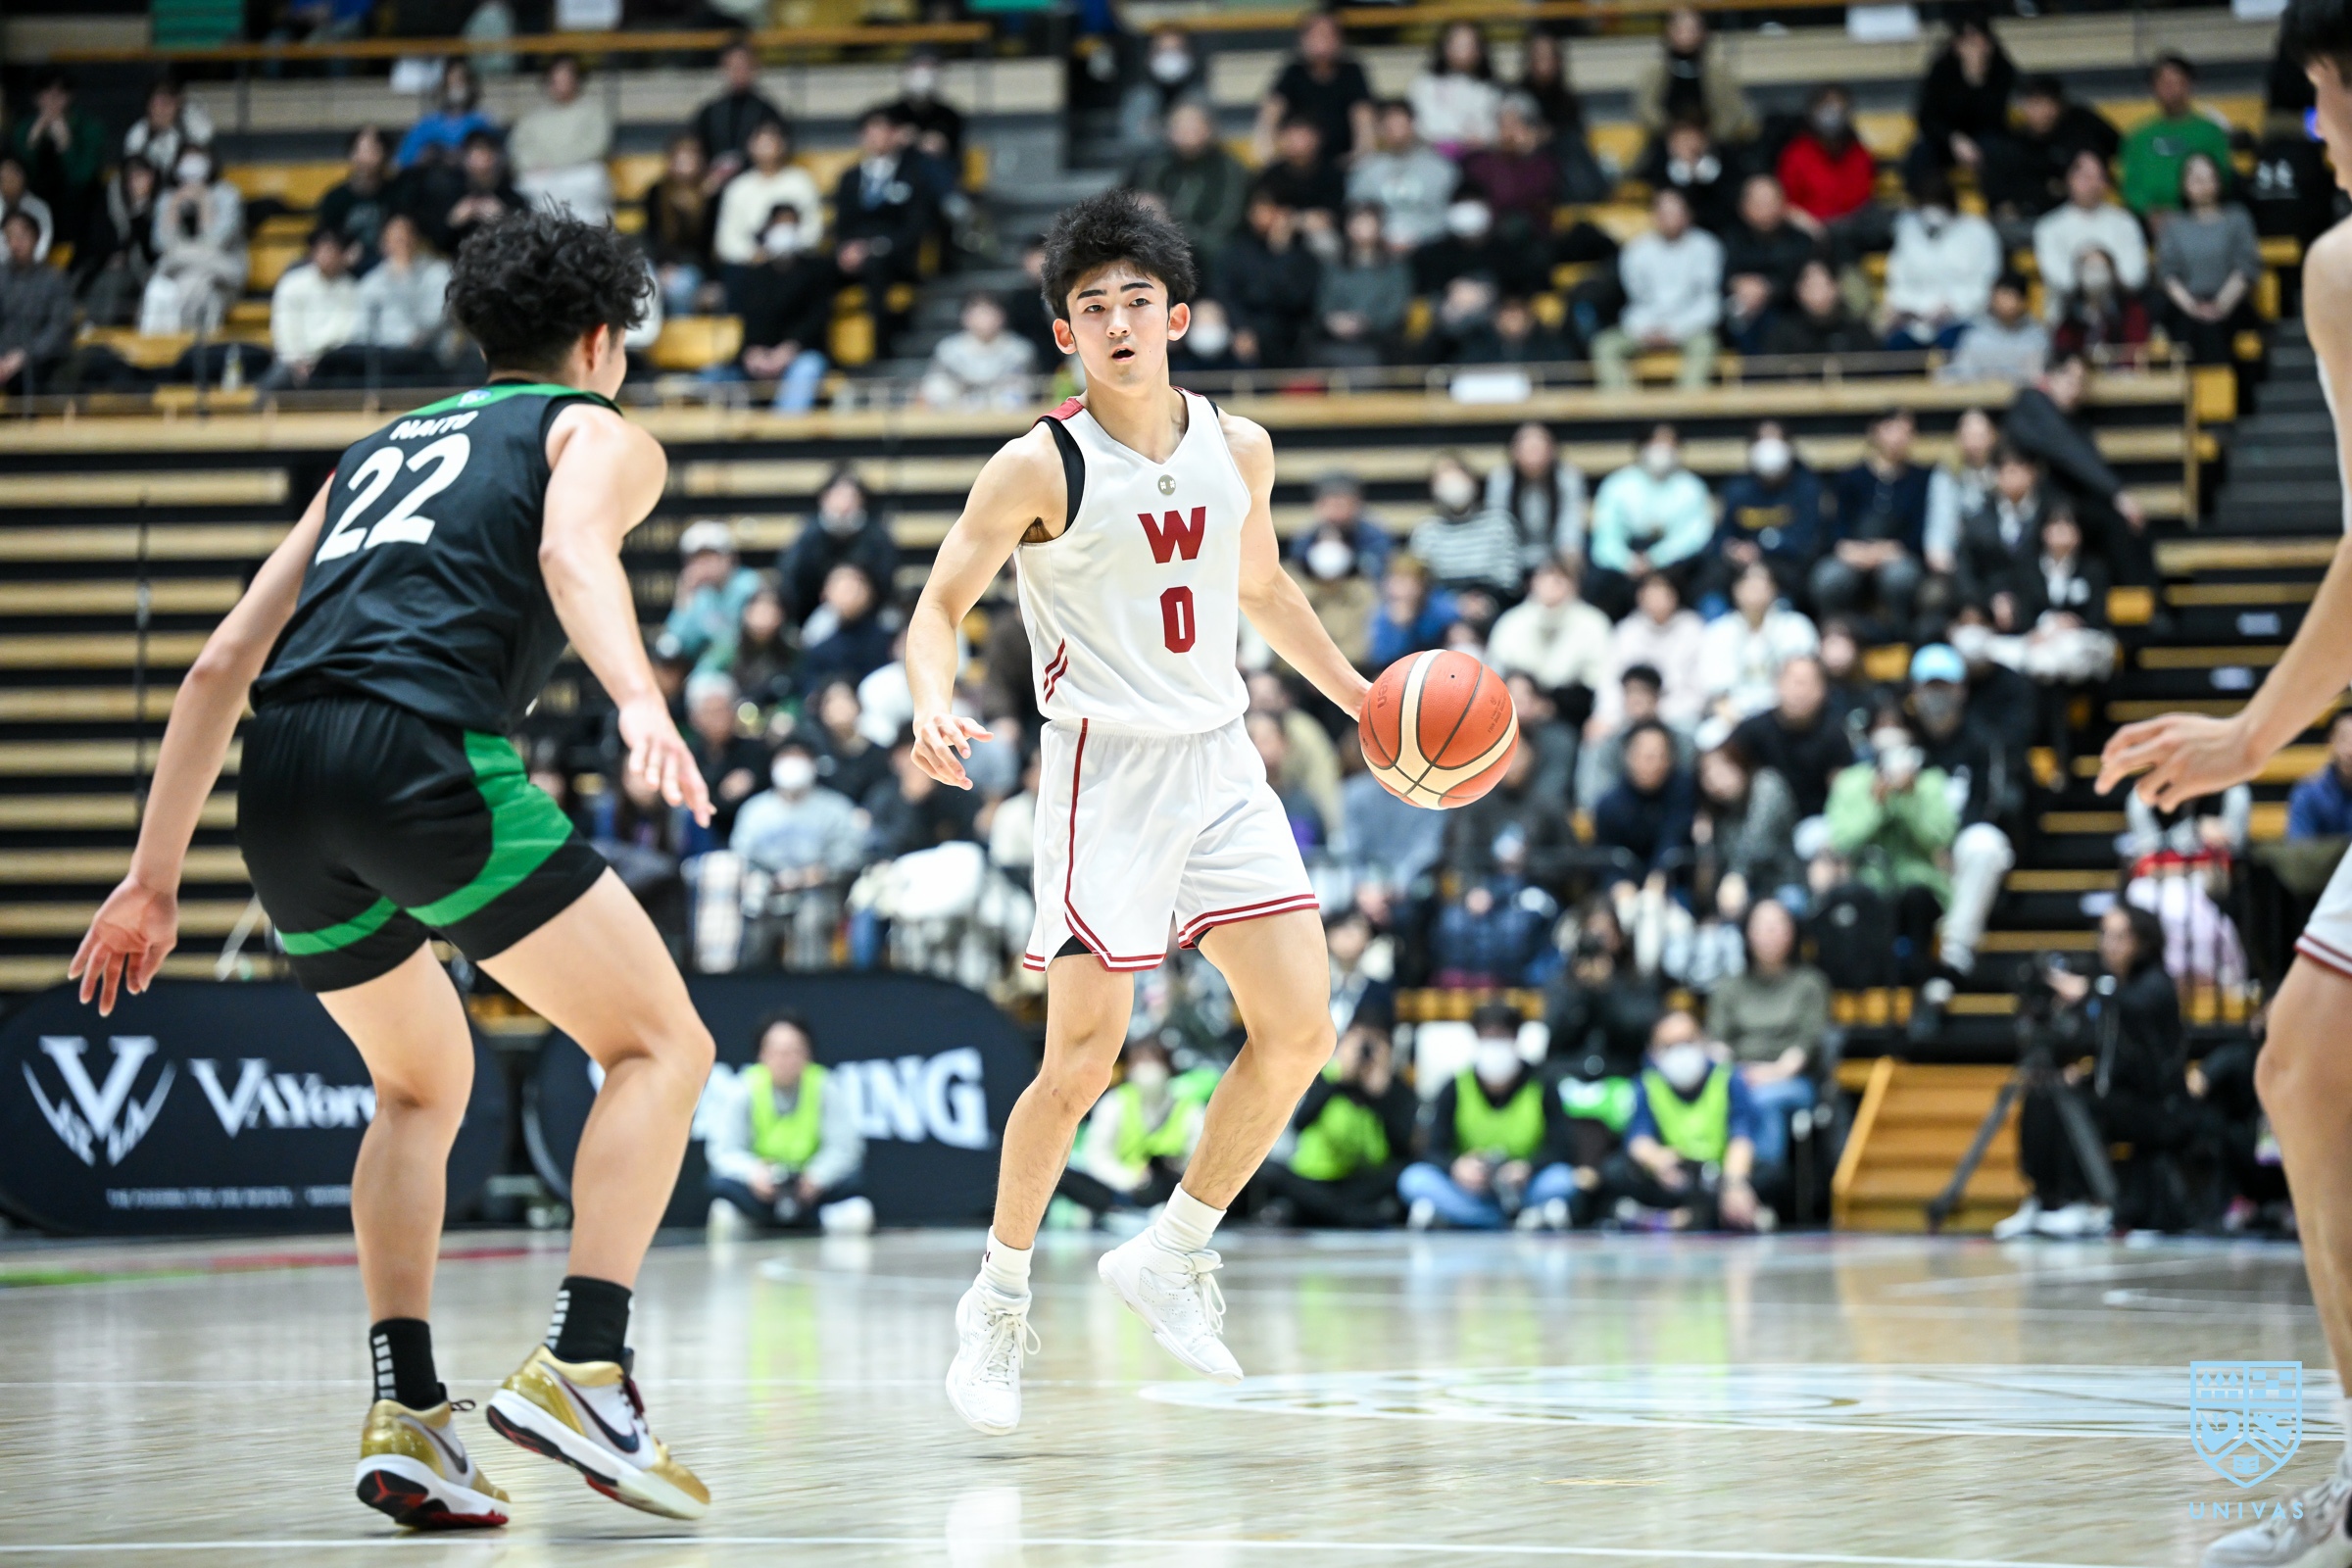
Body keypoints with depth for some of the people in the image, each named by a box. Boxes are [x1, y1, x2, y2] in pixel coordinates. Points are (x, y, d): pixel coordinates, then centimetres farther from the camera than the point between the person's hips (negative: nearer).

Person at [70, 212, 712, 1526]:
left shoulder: (384, 448, 34)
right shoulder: (598, 433, 18)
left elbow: (224, 662, 29)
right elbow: (572, 554, -8)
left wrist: (156, 877, 31)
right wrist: (642, 704, -25)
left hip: (280, 779, 6)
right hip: (425, 753, -6)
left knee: (425, 1084, 25)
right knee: (662, 1044, 4)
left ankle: (407, 1411, 10)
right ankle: (583, 1364, -12)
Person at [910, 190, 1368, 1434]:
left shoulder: (1237, 450, 5)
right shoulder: (1040, 468, -10)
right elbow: (941, 605, -8)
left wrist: (1357, 693, 19)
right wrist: (935, 709, -27)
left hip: (1222, 763, 5)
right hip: (1105, 771, -5)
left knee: (1299, 1027, -3)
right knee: (1082, 1060, -11)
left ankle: (1172, 1251, 15)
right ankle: (998, 1302, 8)